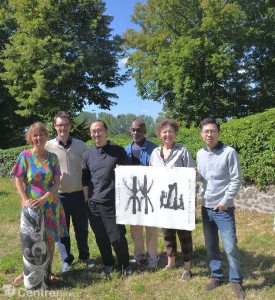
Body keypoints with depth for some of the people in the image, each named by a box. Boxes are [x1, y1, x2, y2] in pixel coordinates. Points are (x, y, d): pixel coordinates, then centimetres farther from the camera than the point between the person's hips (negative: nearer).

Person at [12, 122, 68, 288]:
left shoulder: (53, 157, 1)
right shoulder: (25, 155, -5)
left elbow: (57, 181, -3)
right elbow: (18, 180, -5)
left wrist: (44, 198, -15)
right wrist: (25, 200, -14)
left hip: (51, 203, 2)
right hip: (32, 204, -2)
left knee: (51, 238, 10)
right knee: (30, 240, 6)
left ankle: (48, 271, 26)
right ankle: (28, 272, 24)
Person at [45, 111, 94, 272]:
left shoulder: (81, 145, 1)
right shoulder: (48, 146, -3)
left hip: (79, 194, 1)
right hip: (59, 196, -1)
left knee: (82, 228, 14)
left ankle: (84, 256, 34)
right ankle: (66, 260, 30)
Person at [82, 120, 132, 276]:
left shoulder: (118, 151, 1)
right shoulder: (87, 154, 8)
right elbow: (85, 180, 12)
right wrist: (87, 200, 8)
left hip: (114, 202, -3)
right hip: (94, 203, 3)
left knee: (117, 237, 1)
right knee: (101, 237, 11)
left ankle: (125, 265, 23)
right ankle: (108, 264, 32)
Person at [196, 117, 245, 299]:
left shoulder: (229, 152, -10)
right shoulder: (200, 154, 6)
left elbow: (236, 180, -10)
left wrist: (225, 201, -14)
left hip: (224, 208, -5)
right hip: (206, 207, 5)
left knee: (230, 247, 0)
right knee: (211, 246, 13)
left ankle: (236, 281, 19)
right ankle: (217, 276, 30)